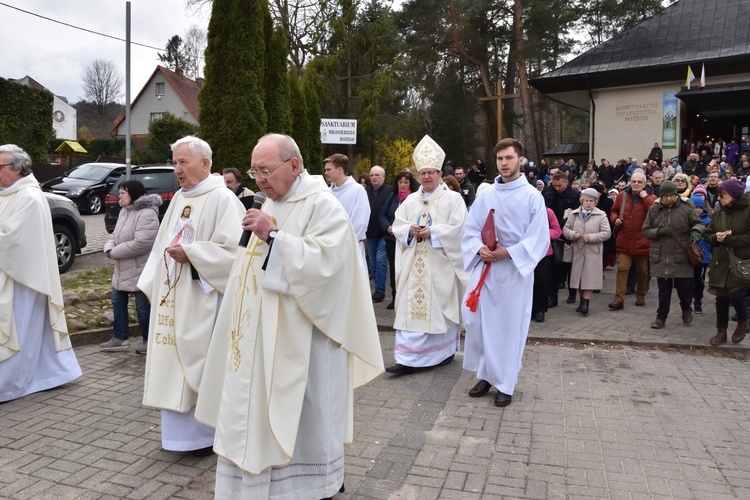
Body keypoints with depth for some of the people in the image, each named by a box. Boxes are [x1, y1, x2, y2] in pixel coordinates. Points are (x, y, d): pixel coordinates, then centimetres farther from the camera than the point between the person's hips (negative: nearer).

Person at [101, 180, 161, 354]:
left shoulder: (147, 214, -20)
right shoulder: (124, 211, 12)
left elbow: (141, 243, -28)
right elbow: (115, 234, 16)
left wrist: (115, 252, -18)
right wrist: (109, 248, -7)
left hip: (141, 270, -10)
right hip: (122, 269, 10)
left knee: (143, 307, 2)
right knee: (118, 302, 15)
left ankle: (148, 340, 18)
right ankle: (119, 337, 26)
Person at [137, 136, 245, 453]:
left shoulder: (222, 198, -10)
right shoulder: (179, 198, 14)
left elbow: (232, 248, -19)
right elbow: (162, 244, 19)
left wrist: (189, 253, -17)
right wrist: (153, 284, 13)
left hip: (202, 299, -8)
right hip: (172, 299, 8)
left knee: (201, 363, 0)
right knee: (174, 362, 12)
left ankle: (207, 432, 15)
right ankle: (180, 429, 27)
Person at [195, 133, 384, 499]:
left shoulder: (322, 206, -13)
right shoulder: (271, 204, 13)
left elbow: (322, 263, -25)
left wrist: (273, 235, -26)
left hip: (301, 337, -8)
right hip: (261, 334, 9)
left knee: (303, 418, 5)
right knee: (257, 412, 14)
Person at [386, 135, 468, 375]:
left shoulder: (453, 198, -1)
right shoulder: (410, 200, 13)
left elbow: (457, 228, -10)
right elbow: (397, 226, 9)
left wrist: (432, 232, -18)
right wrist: (410, 230, -12)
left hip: (440, 264, -4)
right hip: (414, 264, 4)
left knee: (440, 306, 3)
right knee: (411, 306, 0)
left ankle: (444, 352, 21)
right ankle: (408, 359, 3)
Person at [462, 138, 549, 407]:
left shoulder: (532, 196, -3)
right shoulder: (486, 194, 7)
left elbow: (539, 238, -7)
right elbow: (470, 229, 8)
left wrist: (508, 252, -17)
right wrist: (480, 248, -12)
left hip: (515, 269, -3)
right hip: (484, 268, 4)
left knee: (510, 325, 3)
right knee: (481, 322, 5)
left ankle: (505, 383, 16)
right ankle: (486, 374, 23)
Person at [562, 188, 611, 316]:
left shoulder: (601, 215, -1)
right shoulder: (574, 214, 8)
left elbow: (607, 233, -6)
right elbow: (565, 229, 8)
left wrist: (591, 237, -17)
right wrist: (572, 234, -13)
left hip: (592, 252, -3)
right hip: (577, 251, 3)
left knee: (589, 278, -5)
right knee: (579, 277, 10)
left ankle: (585, 304, -4)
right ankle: (582, 301, 22)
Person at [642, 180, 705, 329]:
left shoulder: (686, 208, -4)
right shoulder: (654, 209, 1)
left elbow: (699, 223, 6)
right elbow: (645, 231, 4)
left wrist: (696, 231, -17)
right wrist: (660, 231, -14)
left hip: (682, 257, -1)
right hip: (661, 257, 1)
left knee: (685, 287, 5)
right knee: (663, 290, 9)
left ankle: (686, 309, 36)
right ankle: (661, 317, 21)